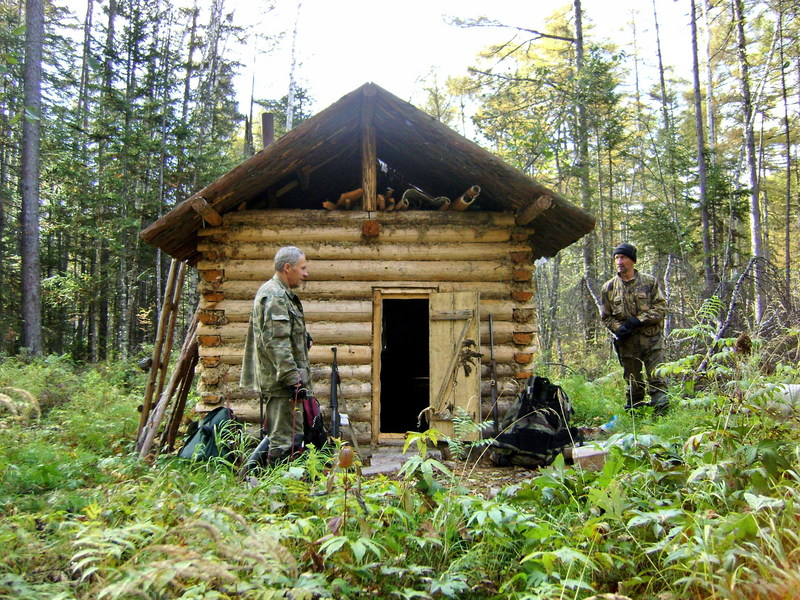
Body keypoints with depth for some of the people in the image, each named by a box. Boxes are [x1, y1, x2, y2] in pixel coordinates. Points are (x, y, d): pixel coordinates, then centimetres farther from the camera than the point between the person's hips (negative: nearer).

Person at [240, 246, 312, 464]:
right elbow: (275, 342, -23)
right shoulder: (276, 296, -15)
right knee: (286, 440, -6)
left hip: (275, 380, 11)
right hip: (281, 380, -11)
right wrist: (293, 379, -24)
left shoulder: (279, 293, 19)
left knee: (278, 435, 18)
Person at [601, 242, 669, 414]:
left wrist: (638, 320, -14)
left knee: (657, 379, -6)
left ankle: (662, 411, 0)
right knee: (632, 381, 11)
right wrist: (618, 328, -9)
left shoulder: (649, 281, 2)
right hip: (627, 342, 2)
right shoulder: (609, 287, 6)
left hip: (652, 340, -2)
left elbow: (661, 307, -2)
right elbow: (606, 317, 11)